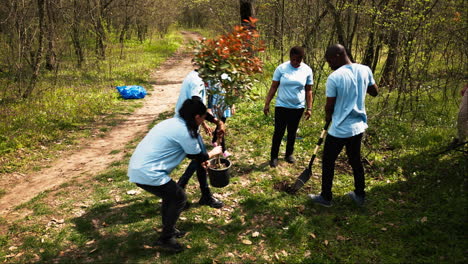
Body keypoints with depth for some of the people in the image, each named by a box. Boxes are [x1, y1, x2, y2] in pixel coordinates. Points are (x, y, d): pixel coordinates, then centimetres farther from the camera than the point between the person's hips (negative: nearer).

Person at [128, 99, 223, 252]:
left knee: (170, 194, 24)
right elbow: (199, 156, -2)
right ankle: (165, 239, 13)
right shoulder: (184, 131, -15)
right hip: (148, 174, -9)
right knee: (179, 198, 4)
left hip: (137, 169, 9)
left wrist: (201, 158, 33)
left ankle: (168, 229, 38)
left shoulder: (174, 122, 13)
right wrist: (214, 152, 16)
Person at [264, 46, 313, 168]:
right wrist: (267, 104, -4)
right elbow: (273, 87, -3)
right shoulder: (281, 68, -8)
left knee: (292, 132, 14)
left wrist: (309, 108, 0)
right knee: (278, 132, 0)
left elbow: (308, 91, 2)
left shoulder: (307, 70, -4)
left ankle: (289, 154, 31)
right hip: (282, 106, -2)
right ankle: (274, 157, 14)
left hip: (298, 108, 2)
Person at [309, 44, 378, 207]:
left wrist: (328, 116, 10)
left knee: (328, 162, 12)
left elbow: (329, 106, -11)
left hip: (340, 129, -6)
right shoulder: (365, 70, -2)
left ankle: (326, 197, 23)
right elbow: (374, 92, 12)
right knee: (355, 160, 21)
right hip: (359, 126, 6)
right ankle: (360, 195, 34)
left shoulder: (334, 78, -19)